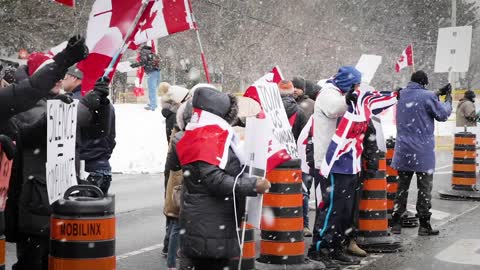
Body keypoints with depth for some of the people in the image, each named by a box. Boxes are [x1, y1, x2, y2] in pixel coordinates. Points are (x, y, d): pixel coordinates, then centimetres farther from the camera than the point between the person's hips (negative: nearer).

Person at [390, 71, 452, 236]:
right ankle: (424, 225, 6)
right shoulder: (427, 96, -14)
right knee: (424, 189, 3)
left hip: (403, 151, 5)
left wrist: (438, 94, 20)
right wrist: (448, 98, 11)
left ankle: (396, 223, 11)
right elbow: (443, 115, -3)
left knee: (401, 187, 11)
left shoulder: (402, 95, 5)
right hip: (423, 152, -5)